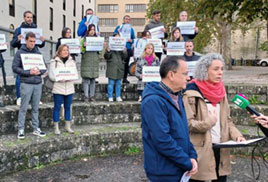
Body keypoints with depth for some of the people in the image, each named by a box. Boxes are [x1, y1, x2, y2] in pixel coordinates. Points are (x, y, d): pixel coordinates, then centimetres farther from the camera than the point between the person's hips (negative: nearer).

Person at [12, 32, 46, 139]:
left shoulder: (38, 53, 12)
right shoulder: (20, 53, -1)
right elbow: (15, 68, -6)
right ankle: (21, 130, 9)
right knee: (24, 108, 0)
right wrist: (28, 72, -17)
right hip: (26, 83, -4)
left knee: (35, 108, 10)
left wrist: (40, 71, -7)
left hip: (38, 83, 4)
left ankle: (36, 129, 19)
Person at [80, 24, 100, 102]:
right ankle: (86, 96, -1)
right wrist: (84, 46, -20)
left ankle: (92, 96, 11)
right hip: (86, 61, -3)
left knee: (93, 79, 5)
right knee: (86, 79, -6)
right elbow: (81, 50, -2)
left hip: (95, 61, 3)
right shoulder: (84, 39, 3)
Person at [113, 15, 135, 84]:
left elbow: (134, 39, 16)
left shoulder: (131, 29, 16)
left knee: (126, 64, 3)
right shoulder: (119, 27, 9)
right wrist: (117, 32, -11)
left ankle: (125, 78, 10)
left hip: (128, 48, 2)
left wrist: (131, 40, -6)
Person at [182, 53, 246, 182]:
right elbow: (186, 123, -15)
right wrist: (208, 123, -19)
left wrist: (236, 135, -2)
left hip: (221, 149, 6)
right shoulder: (192, 93, -12)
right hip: (200, 150, -6)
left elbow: (227, 120, 13)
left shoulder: (221, 91, 9)